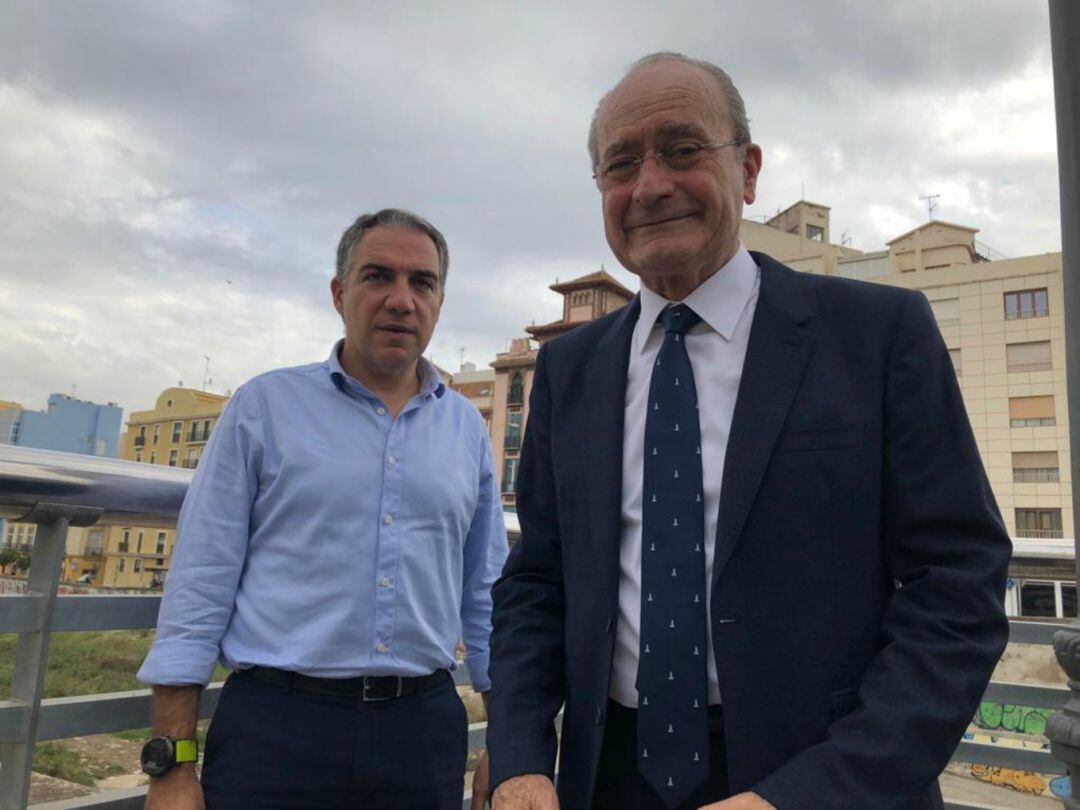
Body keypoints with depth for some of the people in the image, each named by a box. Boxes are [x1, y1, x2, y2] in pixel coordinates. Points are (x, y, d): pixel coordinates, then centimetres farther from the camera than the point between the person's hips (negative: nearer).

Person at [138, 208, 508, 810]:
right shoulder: (265, 406, 0)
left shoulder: (467, 427, 7)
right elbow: (202, 583, -3)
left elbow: (485, 596, 10)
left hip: (423, 732, 3)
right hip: (275, 729, -2)